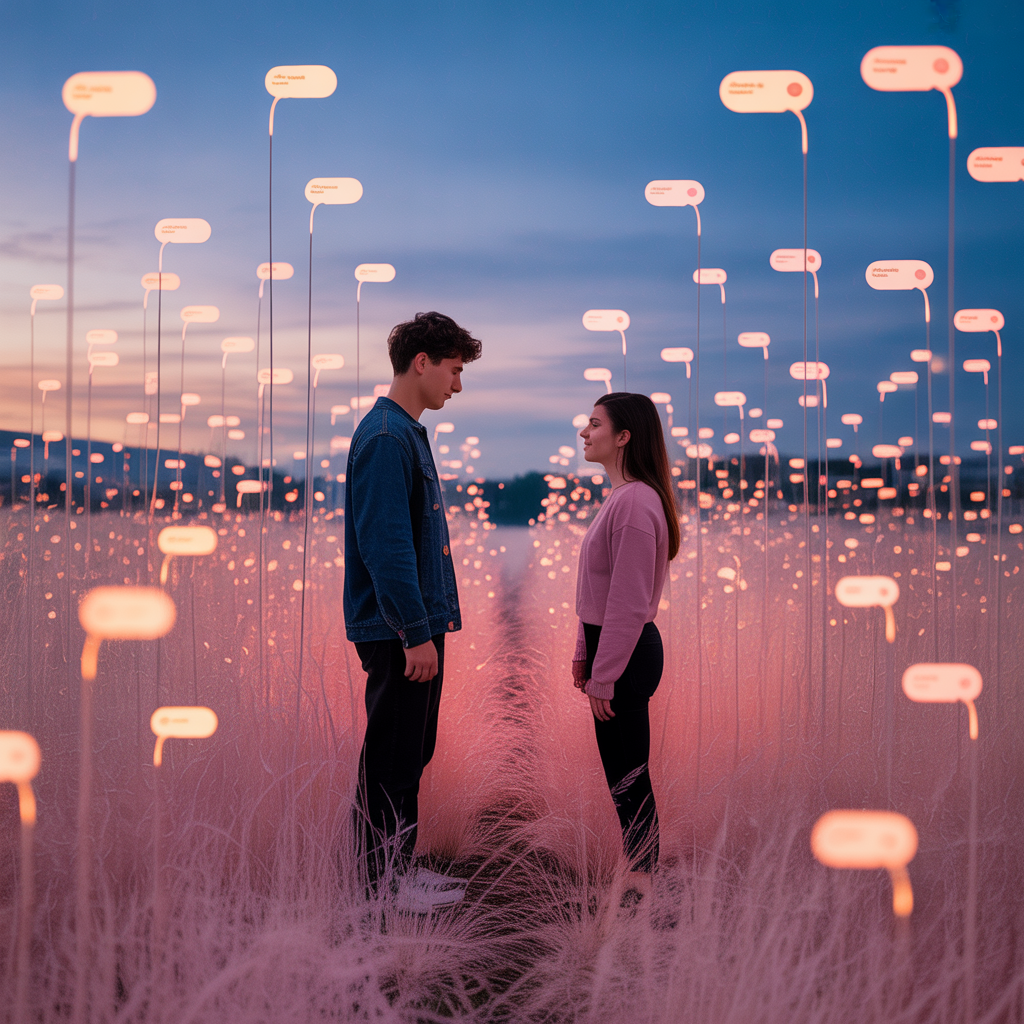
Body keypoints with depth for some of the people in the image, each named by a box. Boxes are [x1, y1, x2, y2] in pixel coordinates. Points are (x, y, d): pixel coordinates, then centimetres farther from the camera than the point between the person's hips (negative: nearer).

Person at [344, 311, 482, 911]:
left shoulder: (409, 433, 16)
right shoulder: (386, 437, -16)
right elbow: (386, 546, -23)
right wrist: (417, 632, -22)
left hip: (419, 624, 10)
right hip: (399, 631, -10)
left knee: (410, 756, 15)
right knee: (391, 761, -1)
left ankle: (400, 872, 24)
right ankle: (382, 885, 8)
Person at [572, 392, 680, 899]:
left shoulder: (636, 503, -20)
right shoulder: (619, 498, 13)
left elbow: (629, 603, -22)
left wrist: (604, 676, -19)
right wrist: (584, 653, 19)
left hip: (627, 656, -10)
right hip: (612, 646, 10)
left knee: (628, 779, -2)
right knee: (624, 777, 15)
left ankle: (641, 888, 8)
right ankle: (640, 881, 25)